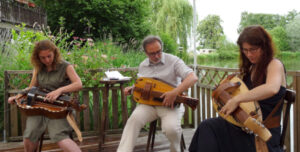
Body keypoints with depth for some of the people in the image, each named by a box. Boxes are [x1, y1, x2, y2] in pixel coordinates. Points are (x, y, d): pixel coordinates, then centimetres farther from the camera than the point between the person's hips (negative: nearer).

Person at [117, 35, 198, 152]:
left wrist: (175, 92, -30)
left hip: (170, 104, -3)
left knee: (170, 128, -31)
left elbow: (193, 78, -17)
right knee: (134, 119, -28)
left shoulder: (173, 61, -5)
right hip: (148, 103, 4)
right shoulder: (142, 66, 12)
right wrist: (133, 89, 4)